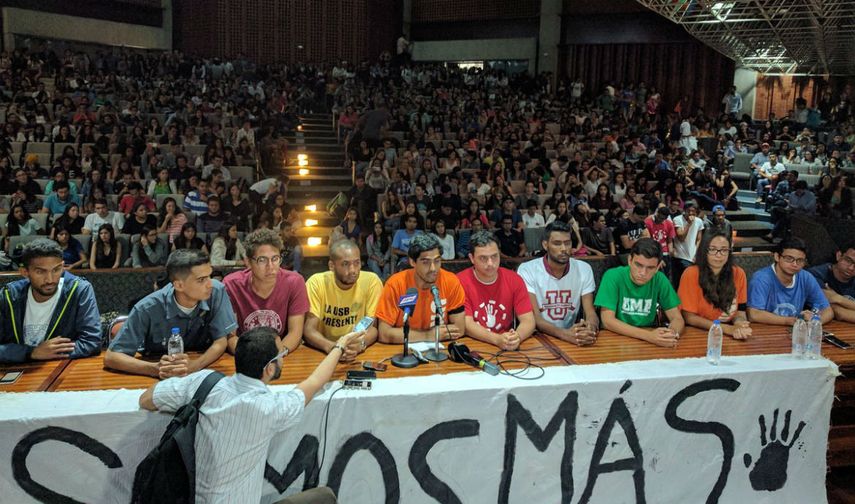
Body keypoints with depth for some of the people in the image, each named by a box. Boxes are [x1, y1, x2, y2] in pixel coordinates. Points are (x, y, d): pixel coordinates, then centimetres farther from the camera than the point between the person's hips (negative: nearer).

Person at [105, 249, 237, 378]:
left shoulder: (217, 291, -21)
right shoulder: (148, 308, -25)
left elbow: (221, 342, -16)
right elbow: (111, 357, -22)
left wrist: (193, 365, -36)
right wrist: (157, 369, -39)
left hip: (203, 372, 1)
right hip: (158, 381, -1)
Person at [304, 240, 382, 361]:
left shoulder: (372, 281, -8)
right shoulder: (316, 282, -8)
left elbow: (374, 326, -8)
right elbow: (309, 329, -12)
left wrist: (361, 343, -30)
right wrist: (330, 346, -31)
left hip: (360, 354, 1)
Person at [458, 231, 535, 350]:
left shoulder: (514, 280, 0)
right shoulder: (461, 281, -8)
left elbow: (528, 320, -4)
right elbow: (467, 325, -13)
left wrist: (517, 337, -26)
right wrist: (497, 339, -27)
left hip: (507, 349, 2)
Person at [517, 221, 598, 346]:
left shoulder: (584, 269, 2)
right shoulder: (527, 270, -9)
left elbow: (590, 312, -2)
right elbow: (533, 317, -15)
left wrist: (591, 328, -26)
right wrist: (563, 333, -32)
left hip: (572, 338, 2)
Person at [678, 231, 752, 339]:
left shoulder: (738, 273, -2)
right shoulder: (691, 274, -12)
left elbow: (740, 311, 4)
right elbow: (689, 317, -11)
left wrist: (739, 325, -18)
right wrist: (727, 328, -20)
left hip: (729, 334, 3)